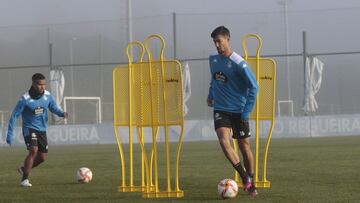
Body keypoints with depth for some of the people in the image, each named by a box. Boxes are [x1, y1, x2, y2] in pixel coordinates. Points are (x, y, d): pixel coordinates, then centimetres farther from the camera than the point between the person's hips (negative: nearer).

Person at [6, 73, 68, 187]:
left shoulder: (47, 96, -5)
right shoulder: (25, 99, -17)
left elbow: (54, 108, 9)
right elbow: (14, 115, -11)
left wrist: (62, 113, -15)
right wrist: (10, 134, -13)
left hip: (42, 130, 5)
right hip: (29, 129, -5)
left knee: (42, 157, 4)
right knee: (33, 151, -25)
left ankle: (24, 169, 31)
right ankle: (24, 179, -17)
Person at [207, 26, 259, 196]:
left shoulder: (238, 63, -14)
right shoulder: (213, 60, 3)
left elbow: (253, 87, -10)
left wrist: (246, 111, -12)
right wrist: (211, 95, 16)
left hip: (238, 111, -3)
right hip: (220, 110, 3)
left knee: (244, 145, 5)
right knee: (224, 141, -19)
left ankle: (250, 183, 21)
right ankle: (244, 177, -13)